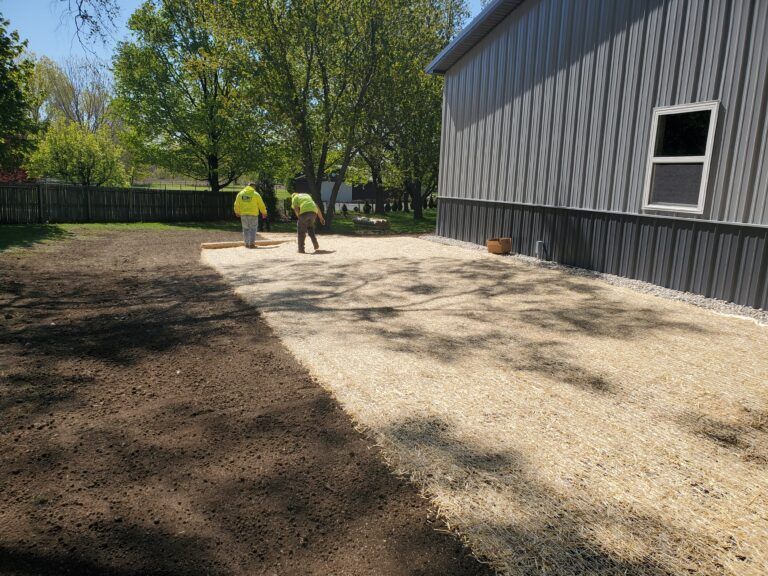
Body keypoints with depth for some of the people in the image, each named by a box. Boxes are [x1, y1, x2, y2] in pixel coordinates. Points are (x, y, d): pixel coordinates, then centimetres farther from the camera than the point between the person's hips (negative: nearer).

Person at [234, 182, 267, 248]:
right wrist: (264, 213, 12)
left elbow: (237, 204, 10)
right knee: (253, 229, 2)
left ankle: (247, 244, 10)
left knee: (245, 229, 11)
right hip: (253, 214, -3)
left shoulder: (240, 193, 7)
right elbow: (261, 204, 0)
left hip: (243, 214, 3)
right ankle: (252, 244, -5)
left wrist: (237, 212, 26)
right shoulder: (255, 194, -3)